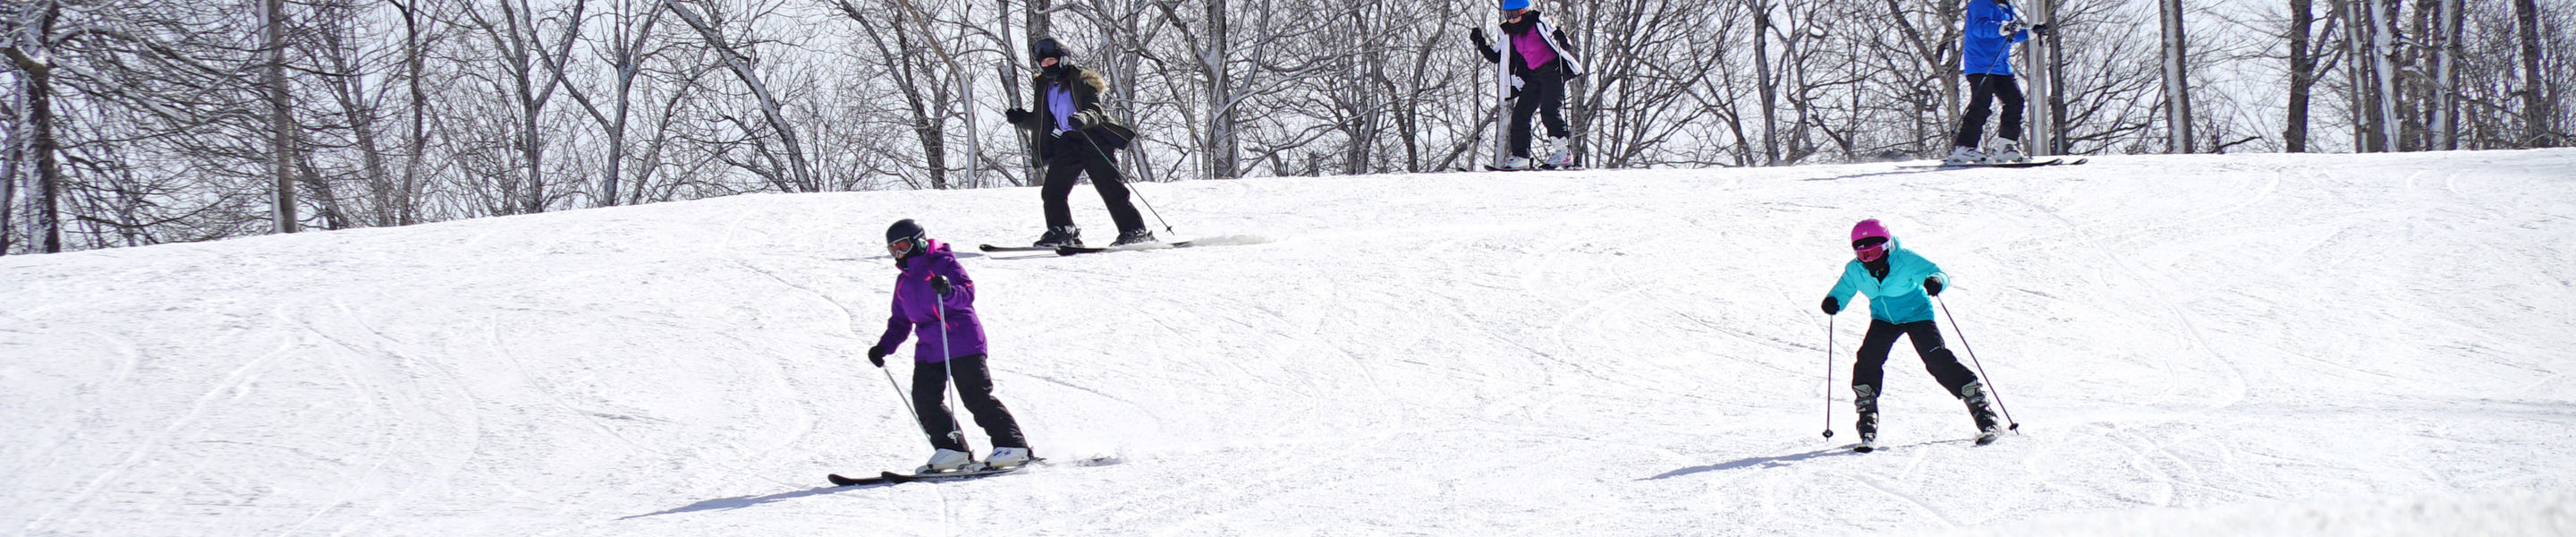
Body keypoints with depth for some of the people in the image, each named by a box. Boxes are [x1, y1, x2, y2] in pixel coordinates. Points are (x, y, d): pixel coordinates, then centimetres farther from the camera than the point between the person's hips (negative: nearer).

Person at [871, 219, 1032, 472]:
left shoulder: (943, 263, -3)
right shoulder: (903, 282, 20)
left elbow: (967, 294, -14)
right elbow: (900, 321, 26)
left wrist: (948, 291, -35)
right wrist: (884, 347, 13)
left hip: (961, 343, -8)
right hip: (929, 350, 8)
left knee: (977, 398, -11)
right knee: (925, 399, -8)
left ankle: (1013, 446, -7)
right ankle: (952, 450, -3)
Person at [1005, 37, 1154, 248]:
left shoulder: (1081, 80, -6)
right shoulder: (1045, 87, 14)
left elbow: (1096, 112, -17)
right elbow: (1041, 122, 20)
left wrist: (1082, 119, -38)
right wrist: (1021, 119, 2)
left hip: (1093, 138, -7)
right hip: (1068, 142, 7)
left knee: (1111, 188, -10)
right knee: (1052, 190, -5)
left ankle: (1134, 231, -6)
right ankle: (1061, 232, 3)